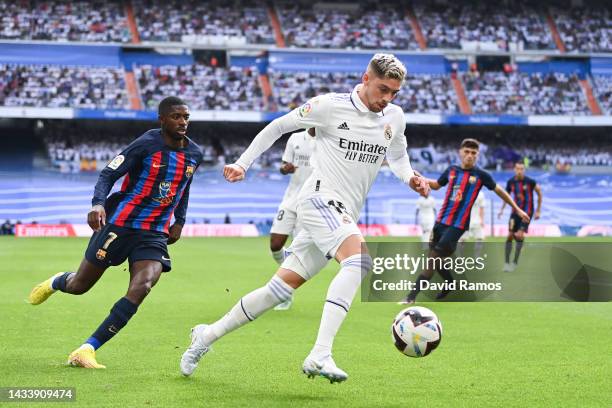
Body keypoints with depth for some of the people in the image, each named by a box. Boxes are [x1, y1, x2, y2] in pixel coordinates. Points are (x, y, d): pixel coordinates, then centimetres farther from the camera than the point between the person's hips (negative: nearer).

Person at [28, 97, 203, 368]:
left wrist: (179, 222, 16)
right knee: (80, 285, 6)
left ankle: (86, 351, -18)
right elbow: (108, 174, -15)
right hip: (119, 224, -4)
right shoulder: (146, 145, -13)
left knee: (141, 288, -22)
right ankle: (55, 283, 47)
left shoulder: (194, 154, 5)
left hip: (155, 234, 4)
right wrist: (98, 203, -32)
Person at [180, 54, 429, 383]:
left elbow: (398, 156, 29)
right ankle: (319, 355, -39)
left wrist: (409, 177, 7)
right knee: (359, 259, -32)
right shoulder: (330, 106, -6)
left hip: (345, 215, 7)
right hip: (319, 198, -7)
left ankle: (208, 335, 21)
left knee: (281, 288, 6)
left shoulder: (395, 118, 10)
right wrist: (243, 163, 3)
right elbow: (278, 127, 5)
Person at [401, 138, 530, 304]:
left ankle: (412, 295, -13)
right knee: (435, 259, 11)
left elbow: (499, 191, 10)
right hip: (441, 221, 5)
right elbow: (436, 185, 25)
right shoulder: (451, 170, 7)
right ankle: (450, 284, 38)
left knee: (433, 258, -13)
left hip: (457, 225, -5)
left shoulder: (481, 175, -3)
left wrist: (517, 209, 15)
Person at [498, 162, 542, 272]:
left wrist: (538, 211, 1)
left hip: (527, 211, -4)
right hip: (515, 211, 4)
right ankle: (507, 262, 5)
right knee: (510, 235, -2)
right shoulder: (511, 182, -1)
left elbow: (539, 193, 0)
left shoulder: (530, 181, -12)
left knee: (519, 235, -15)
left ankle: (515, 262, -8)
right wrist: (502, 209, 6)